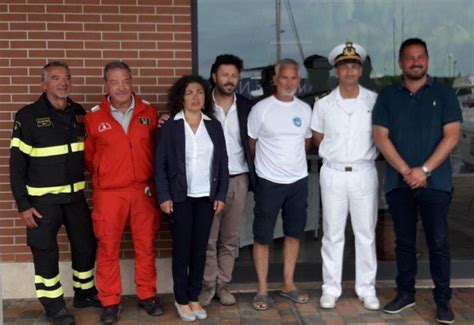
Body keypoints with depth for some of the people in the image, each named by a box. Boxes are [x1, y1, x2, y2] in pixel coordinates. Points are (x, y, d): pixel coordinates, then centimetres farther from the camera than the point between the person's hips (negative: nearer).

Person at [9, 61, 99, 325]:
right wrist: (23, 205, -12)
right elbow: (17, 164, -9)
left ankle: (85, 292, 33)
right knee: (46, 251, 4)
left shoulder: (79, 113, 3)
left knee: (86, 244, 13)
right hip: (43, 199, -4)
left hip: (75, 195, 5)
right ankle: (54, 304, 21)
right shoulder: (28, 116, -10)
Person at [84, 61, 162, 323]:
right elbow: (88, 156, 9)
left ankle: (147, 295, 25)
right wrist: (105, 175, 12)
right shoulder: (94, 117, -2)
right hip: (108, 193, -1)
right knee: (107, 248, 5)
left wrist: (151, 177, 4)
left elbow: (157, 147, 13)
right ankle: (110, 302, 18)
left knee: (146, 245, 9)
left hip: (143, 190, 1)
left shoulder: (149, 112, 2)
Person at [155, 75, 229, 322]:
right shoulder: (170, 127, -2)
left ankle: (194, 297, 19)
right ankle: (181, 299, 15)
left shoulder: (214, 126, 6)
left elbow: (222, 162, 7)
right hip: (180, 197, -3)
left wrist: (221, 195, 1)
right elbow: (160, 164, -3)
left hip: (207, 197, 3)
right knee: (182, 249, 3)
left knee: (200, 248, 8)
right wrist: (164, 196, -10)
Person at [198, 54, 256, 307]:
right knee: (208, 237, 2)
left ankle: (223, 284, 23)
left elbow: (252, 142, 10)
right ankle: (208, 284, 17)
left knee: (230, 238, 10)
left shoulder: (246, 106, 6)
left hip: (238, 179, 3)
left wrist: (254, 176, 2)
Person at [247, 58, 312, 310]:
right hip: (269, 182, -4)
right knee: (262, 237, 1)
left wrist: (292, 160, 10)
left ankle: (288, 284, 26)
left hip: (299, 180, 4)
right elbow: (252, 144, 1)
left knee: (293, 233, 12)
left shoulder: (305, 109, 4)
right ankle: (262, 290, 13)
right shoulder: (261, 109, -9)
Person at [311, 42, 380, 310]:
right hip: (333, 174, 1)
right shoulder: (324, 104, 0)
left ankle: (367, 289, 18)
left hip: (364, 173, 0)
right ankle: (331, 288, 17)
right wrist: (337, 154, 6)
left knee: (366, 234, 7)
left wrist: (363, 153, 4)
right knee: (332, 234, 7)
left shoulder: (375, 101, -2)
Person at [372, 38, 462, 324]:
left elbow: (452, 136, -4)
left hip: (435, 181, -2)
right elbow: (381, 137, 0)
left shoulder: (444, 93, 3)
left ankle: (443, 300, 9)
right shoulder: (388, 96, 7)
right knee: (404, 241, 10)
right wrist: (406, 171, -11)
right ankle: (405, 293, 22)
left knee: (438, 242, 0)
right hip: (398, 181, 2)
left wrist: (424, 170, -13)